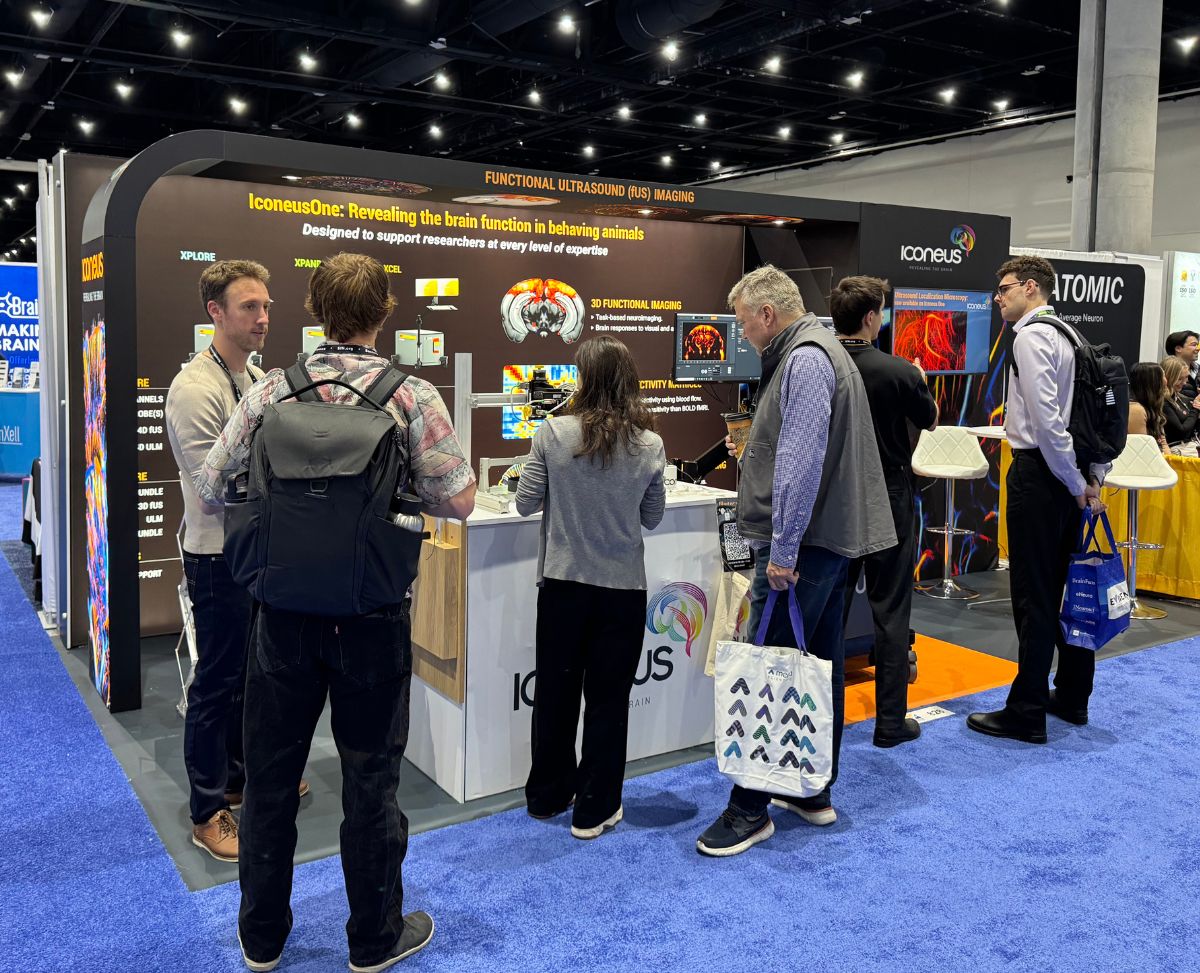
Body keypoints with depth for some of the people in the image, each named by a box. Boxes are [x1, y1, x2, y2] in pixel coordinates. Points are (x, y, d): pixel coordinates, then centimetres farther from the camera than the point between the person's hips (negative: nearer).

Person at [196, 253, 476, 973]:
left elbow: (211, 488, 2)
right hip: (372, 616, -2)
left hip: (285, 611, 3)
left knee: (271, 773, 17)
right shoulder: (412, 396, -11)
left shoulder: (272, 390, -3)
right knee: (371, 779, 12)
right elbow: (459, 500, -10)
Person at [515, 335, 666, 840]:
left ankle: (547, 795, 33)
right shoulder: (650, 446, -8)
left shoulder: (553, 434, -12)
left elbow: (525, 504, -5)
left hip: (562, 583, 1)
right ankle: (594, 809, 21)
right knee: (607, 699, 11)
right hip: (622, 588, 0)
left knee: (555, 691, 17)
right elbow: (652, 518, 3)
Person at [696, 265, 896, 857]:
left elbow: (801, 462, -24)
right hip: (833, 539, 11)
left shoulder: (804, 361, -15)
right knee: (820, 667, 16)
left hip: (803, 544, -11)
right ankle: (814, 792, 27)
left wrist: (783, 549, -23)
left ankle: (750, 810, 1)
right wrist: (753, 451, 34)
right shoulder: (820, 352, 18)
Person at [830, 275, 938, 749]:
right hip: (888, 501, -3)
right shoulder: (898, 371, -15)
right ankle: (891, 721, 11)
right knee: (890, 611, 5)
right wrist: (921, 382, 24)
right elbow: (930, 421, 4)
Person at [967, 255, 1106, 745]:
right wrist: (1095, 476, 12)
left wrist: (1076, 482, -14)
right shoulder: (1068, 334, 15)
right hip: (1071, 474, 9)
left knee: (1034, 596, -5)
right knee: (1067, 588, 16)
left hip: (1039, 471, -9)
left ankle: (1026, 714, 2)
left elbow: (1045, 419, -21)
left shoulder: (1030, 337, -13)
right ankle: (1072, 698, 28)